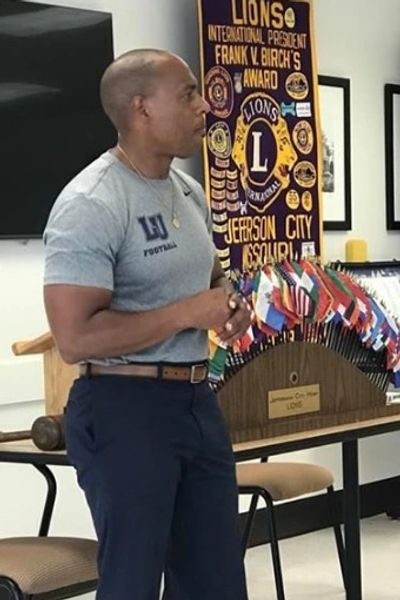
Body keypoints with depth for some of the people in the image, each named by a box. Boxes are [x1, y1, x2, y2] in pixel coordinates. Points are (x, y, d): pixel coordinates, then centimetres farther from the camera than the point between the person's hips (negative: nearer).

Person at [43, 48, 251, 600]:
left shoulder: (189, 191, 10)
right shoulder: (91, 204, -18)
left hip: (197, 398, 9)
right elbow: (75, 338, -25)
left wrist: (230, 304, 4)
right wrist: (188, 313, -21)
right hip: (125, 408, -8)